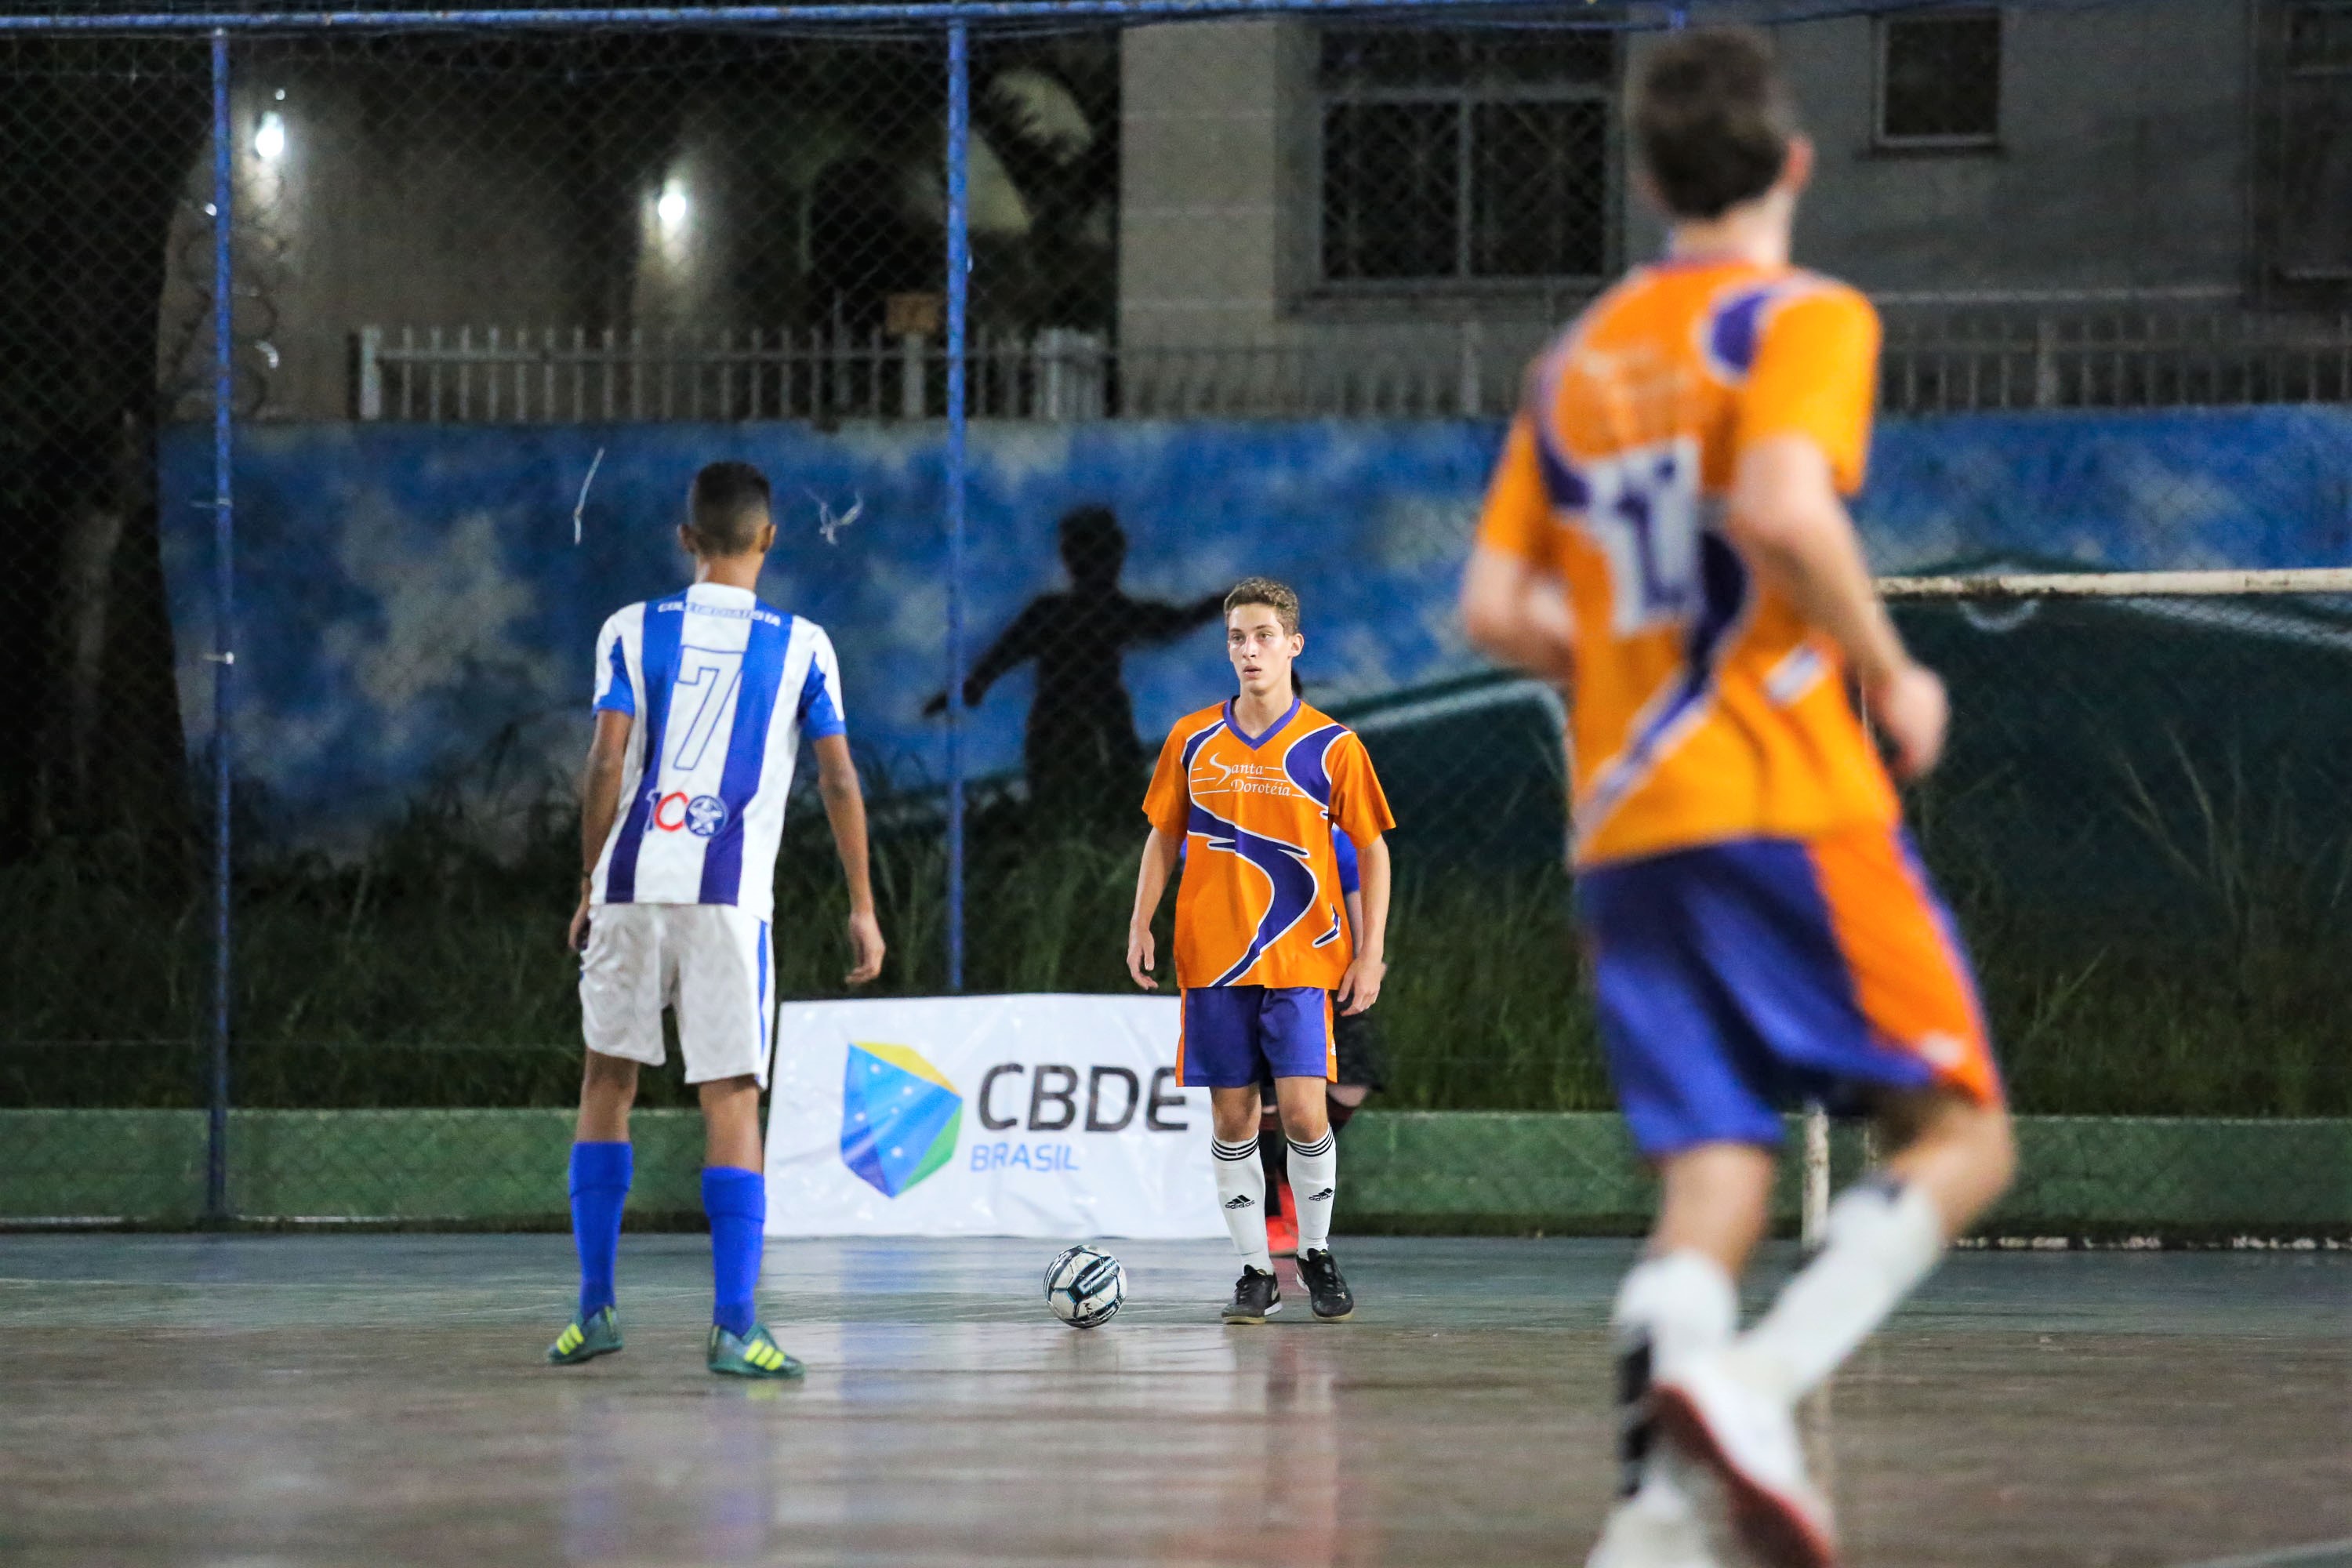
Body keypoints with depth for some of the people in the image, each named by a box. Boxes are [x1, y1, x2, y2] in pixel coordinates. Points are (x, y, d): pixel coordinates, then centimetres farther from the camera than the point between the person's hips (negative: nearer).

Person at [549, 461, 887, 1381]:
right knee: (731, 1103, -1)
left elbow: (607, 766, -3)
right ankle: (733, 1329, -9)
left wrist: (589, 885, 6)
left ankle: (595, 1308, 16)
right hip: (732, 894, -1)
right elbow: (839, 781, 2)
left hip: (631, 886, 1)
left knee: (608, 1082, 15)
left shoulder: (633, 631, 4)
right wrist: (862, 907, 9)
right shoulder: (801, 647, 4)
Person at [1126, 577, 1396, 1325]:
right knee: (1232, 1119, 1)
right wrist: (1141, 924, 3)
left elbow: (1372, 848, 4)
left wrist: (1371, 951, -3)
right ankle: (1256, 1272, 9)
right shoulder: (1192, 740, 6)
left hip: (1301, 961, -2)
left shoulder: (1331, 746, -1)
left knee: (1303, 1111, -10)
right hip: (1212, 959, 2)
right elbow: (1164, 837, 14)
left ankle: (1317, 1254, 11)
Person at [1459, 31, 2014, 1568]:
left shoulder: (1577, 357, 17)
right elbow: (1783, 509, -21)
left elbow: (1496, 608, 14)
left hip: (1624, 822, 6)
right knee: (1960, 1136, -1)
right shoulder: (1804, 319, -3)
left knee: (1714, 1176, 4)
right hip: (1785, 798, -6)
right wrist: (1892, 676, -8)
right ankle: (1755, 1379, -26)